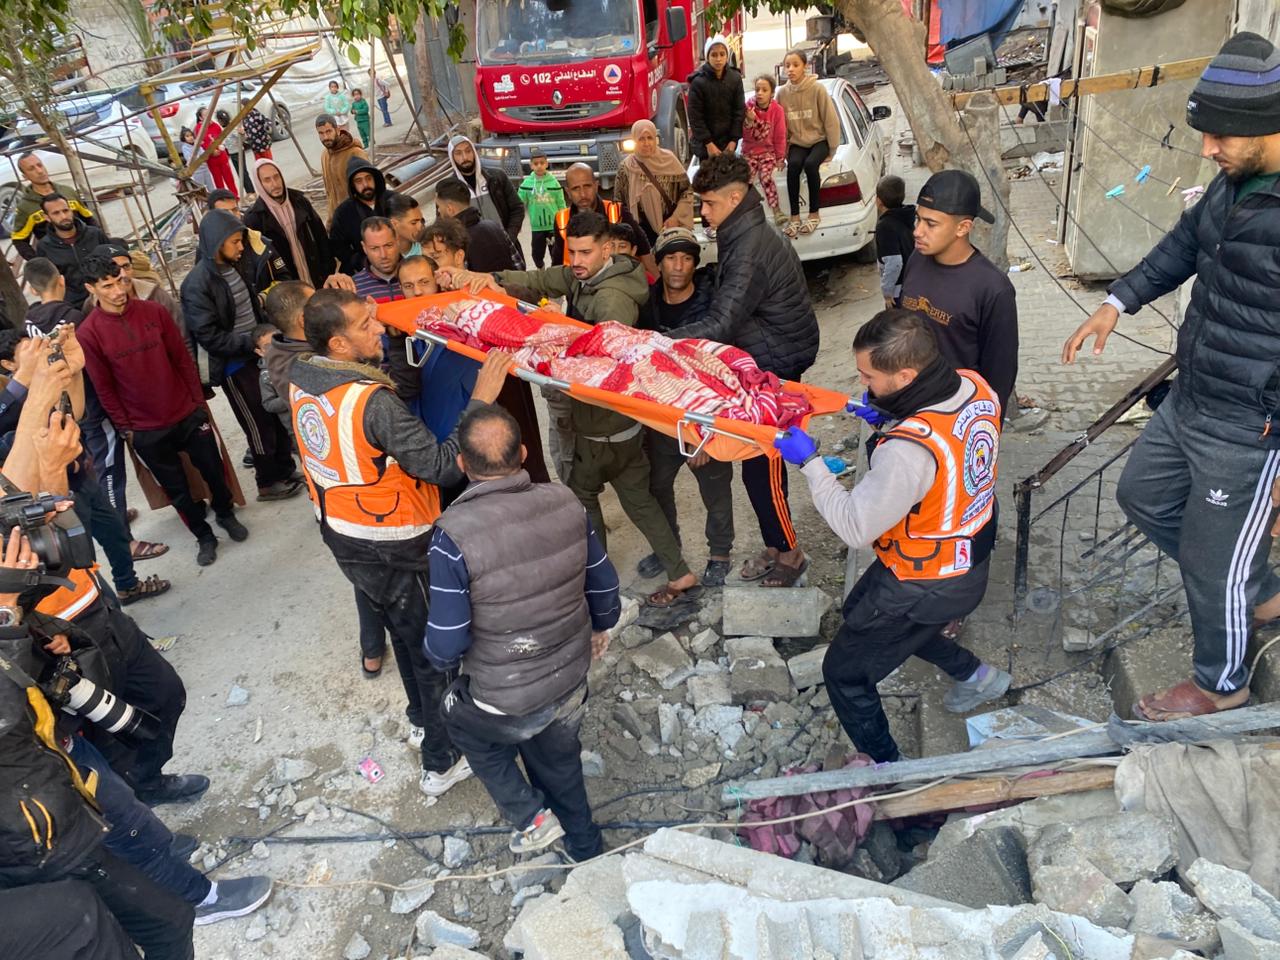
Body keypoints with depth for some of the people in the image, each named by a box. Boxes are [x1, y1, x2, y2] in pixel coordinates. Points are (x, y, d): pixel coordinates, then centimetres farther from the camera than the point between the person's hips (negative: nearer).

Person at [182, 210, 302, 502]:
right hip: (234, 364, -6)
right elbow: (208, 335, -21)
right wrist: (251, 343, -22)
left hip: (258, 353, 6)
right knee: (258, 422, 6)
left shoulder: (240, 265, -1)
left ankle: (284, 469, 33)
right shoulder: (197, 284, -21)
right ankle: (268, 482, 24)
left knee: (277, 413, 15)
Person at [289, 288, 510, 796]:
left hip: (340, 532, 8)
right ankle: (441, 761, 26)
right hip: (394, 548, -8)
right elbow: (440, 465, -30)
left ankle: (423, 721, 49)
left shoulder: (300, 377, -7)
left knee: (404, 630, 28)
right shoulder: (373, 401, -32)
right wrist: (481, 400, -29)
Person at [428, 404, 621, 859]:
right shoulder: (565, 503, -14)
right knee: (557, 758, 31)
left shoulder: (454, 535, -29)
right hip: (571, 681, 4)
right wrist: (600, 626, 20)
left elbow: (446, 645, -23)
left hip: (505, 700, -4)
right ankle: (585, 848, 52)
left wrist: (439, 655, 2)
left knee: (461, 719, 30)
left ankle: (530, 817, 29)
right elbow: (604, 586, -1)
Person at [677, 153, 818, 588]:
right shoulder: (746, 236, 9)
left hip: (775, 369, -10)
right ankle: (776, 547, 32)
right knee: (762, 461, 17)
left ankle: (789, 553, 16)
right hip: (764, 362, 10)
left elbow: (720, 325, -31)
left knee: (760, 466, -2)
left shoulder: (751, 251, -24)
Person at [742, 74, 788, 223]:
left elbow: (780, 136, -1)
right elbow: (745, 135, -5)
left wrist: (780, 158, 1)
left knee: (765, 176, -27)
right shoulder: (749, 106, -5)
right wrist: (749, 121, -23)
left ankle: (777, 211, -20)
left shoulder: (777, 110, -8)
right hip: (750, 151, 2)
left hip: (768, 150, -2)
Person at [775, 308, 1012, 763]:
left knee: (844, 673, 12)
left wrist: (810, 463, -19)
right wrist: (890, 418, -4)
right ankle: (975, 675, 42)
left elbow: (855, 527, -27)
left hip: (926, 586, -8)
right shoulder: (976, 386, -13)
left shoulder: (908, 451, -39)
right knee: (859, 610, 32)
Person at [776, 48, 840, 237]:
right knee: (793, 165, -29)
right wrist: (784, 148, -3)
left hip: (819, 139, -2)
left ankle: (814, 214, -17)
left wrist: (832, 148, -7)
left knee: (810, 164, -32)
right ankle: (794, 217, -21)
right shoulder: (782, 92, -2)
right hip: (797, 142, 2)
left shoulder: (817, 88, -12)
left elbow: (830, 119, -8)